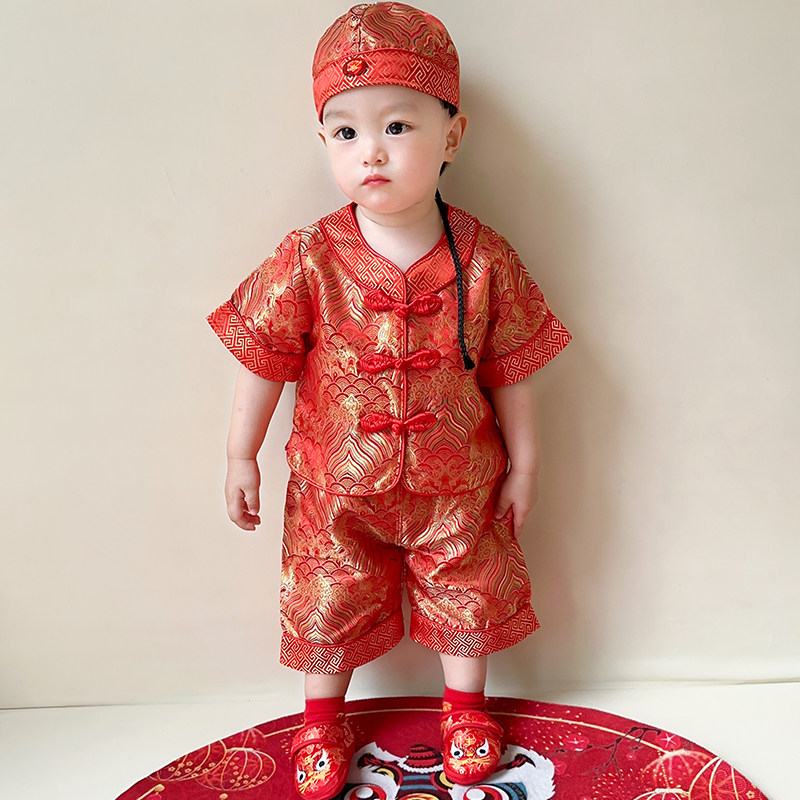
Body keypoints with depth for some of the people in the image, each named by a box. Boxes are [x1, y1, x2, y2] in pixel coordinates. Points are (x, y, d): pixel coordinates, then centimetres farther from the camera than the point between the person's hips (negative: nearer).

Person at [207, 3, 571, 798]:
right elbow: (263, 361, -7)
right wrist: (240, 458, -2)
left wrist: (523, 465, 2)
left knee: (469, 592, 18)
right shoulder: (308, 260, -16)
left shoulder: (484, 261, -14)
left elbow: (511, 372, -4)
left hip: (456, 484, 1)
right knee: (328, 601, 16)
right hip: (338, 485, 0)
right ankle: (322, 718, 43)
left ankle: (465, 706, 46)